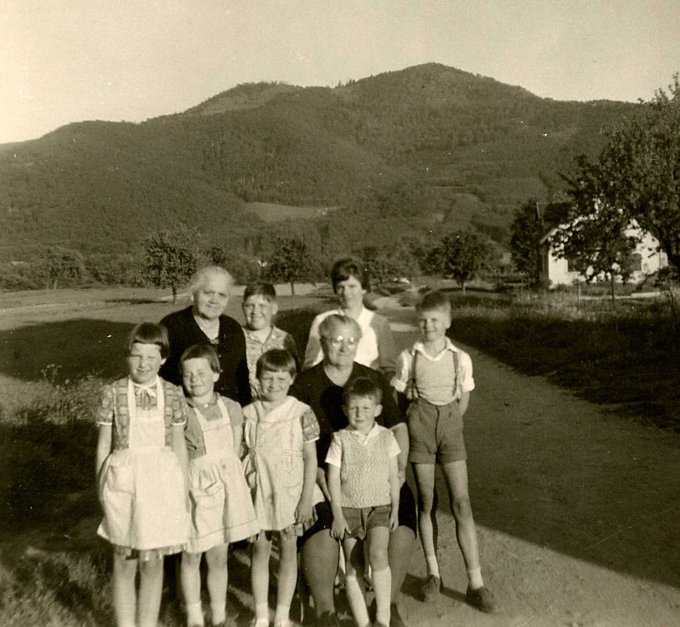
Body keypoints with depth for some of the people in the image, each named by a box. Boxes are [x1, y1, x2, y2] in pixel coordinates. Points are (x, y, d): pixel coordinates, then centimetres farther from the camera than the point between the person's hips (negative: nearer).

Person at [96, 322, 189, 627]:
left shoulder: (173, 394, -3)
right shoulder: (113, 393, -6)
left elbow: (178, 445, 4)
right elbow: (104, 445, 1)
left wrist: (184, 489, 6)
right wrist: (102, 487, 3)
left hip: (161, 479, 1)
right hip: (124, 479, 0)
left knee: (153, 562, 12)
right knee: (125, 562, 13)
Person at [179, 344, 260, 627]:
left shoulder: (232, 408, 0)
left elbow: (235, 452, 6)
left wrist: (232, 483, 1)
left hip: (227, 484, 2)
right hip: (195, 487, -2)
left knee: (218, 557, 13)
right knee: (192, 556, 12)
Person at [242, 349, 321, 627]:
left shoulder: (302, 413, -8)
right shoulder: (248, 414, -1)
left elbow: (311, 458, -6)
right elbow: (243, 455, 5)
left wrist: (306, 498, -8)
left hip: (290, 492, -2)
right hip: (258, 492, 2)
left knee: (288, 550, 9)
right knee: (259, 549, 10)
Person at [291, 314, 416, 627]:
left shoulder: (374, 379, 12)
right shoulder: (304, 384, 2)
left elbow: (398, 427, 13)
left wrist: (400, 464, -3)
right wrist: (317, 474, -17)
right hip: (323, 474, -2)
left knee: (403, 510, -24)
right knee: (320, 521, -31)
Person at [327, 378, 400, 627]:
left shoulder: (386, 436, 4)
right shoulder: (340, 439, -1)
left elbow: (393, 476, 8)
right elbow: (333, 478, -1)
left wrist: (395, 509, 4)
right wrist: (337, 514, -5)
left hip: (379, 507, 0)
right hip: (349, 508, 0)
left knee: (377, 554, -22)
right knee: (353, 567, 0)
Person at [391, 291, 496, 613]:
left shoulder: (460, 358, -3)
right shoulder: (408, 357, -3)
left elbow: (463, 400, 9)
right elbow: (398, 397, 4)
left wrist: (445, 423, 5)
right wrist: (422, 423, 2)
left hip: (450, 427, 0)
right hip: (419, 428, 0)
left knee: (461, 504, -2)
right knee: (426, 501, 8)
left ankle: (476, 583, 6)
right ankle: (433, 572, 24)